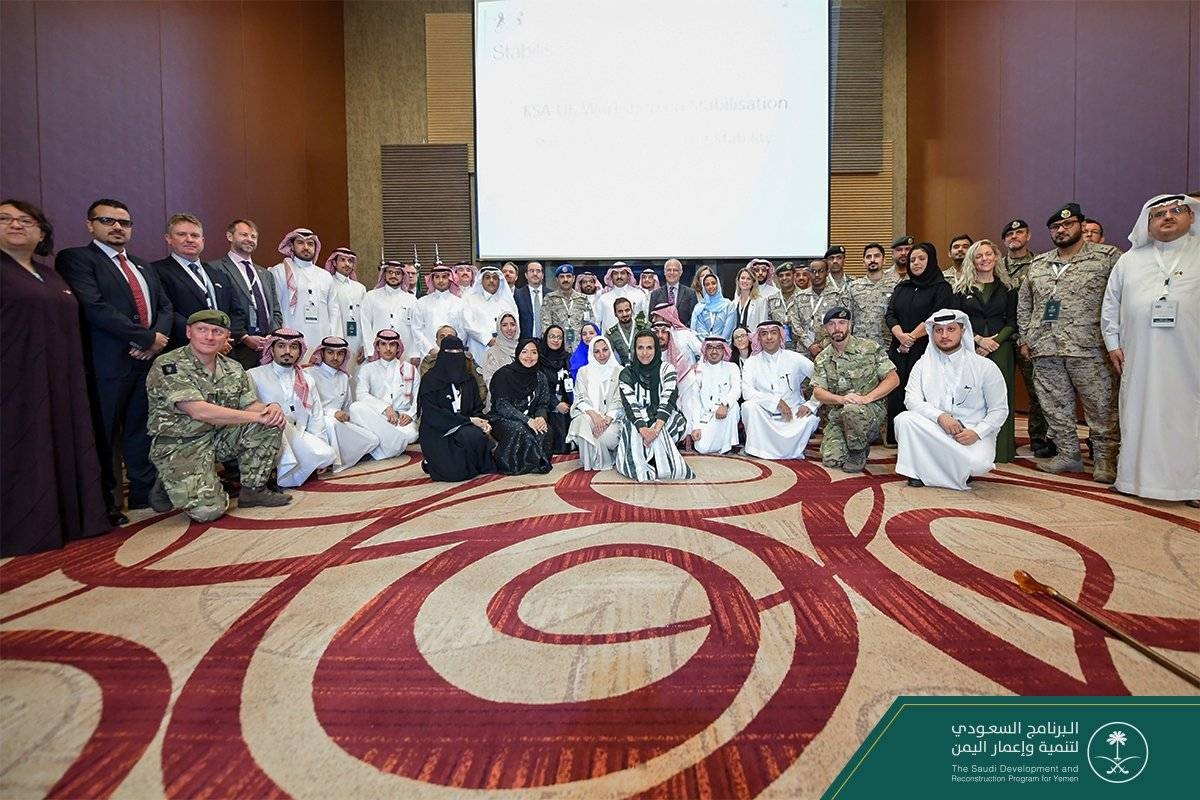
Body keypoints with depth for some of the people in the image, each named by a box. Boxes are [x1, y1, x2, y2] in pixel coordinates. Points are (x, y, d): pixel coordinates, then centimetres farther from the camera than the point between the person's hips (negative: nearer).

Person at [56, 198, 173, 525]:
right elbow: (95, 308, -14)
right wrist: (146, 338, -13)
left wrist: (158, 337, -6)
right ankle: (104, 505, 12)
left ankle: (144, 494, 19)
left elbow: (166, 306, 14)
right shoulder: (75, 259, 0)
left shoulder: (144, 267, 22)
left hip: (148, 360, 6)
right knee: (103, 437, 2)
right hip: (109, 363, -6)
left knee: (142, 433, 11)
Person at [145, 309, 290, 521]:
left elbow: (250, 405, 5)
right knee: (208, 509, -22)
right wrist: (258, 416, -25)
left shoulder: (233, 369, 6)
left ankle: (253, 489, -1)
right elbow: (200, 411, -26)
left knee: (273, 422, -13)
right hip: (180, 445, -6)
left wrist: (270, 408, -21)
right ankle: (169, 485, 13)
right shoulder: (168, 366, -16)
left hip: (221, 437, 6)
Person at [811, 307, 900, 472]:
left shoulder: (870, 348, -1)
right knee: (831, 460, -16)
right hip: (838, 413, 3)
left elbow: (893, 379, -3)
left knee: (851, 410, -39)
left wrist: (867, 398, -18)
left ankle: (858, 453, -10)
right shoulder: (822, 359, 8)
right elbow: (818, 392, 0)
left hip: (872, 408, -3)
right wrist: (841, 398, -21)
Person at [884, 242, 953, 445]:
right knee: (897, 396, 1)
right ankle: (899, 442, 7)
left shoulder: (941, 288, 4)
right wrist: (902, 336, -11)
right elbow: (890, 315, 6)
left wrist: (912, 337, -12)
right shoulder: (901, 288, 19)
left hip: (926, 351, -5)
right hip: (899, 351, 5)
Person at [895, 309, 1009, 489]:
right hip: (933, 430, 2)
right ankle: (917, 473, -15)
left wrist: (976, 433, -17)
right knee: (905, 418, -27)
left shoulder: (985, 366, 1)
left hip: (972, 432, -1)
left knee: (977, 463, -32)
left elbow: (999, 409, 1)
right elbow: (911, 399, -6)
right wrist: (940, 416, -23)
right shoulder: (924, 364, 5)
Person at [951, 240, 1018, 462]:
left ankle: (1000, 450, 5)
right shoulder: (962, 288, 7)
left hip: (999, 349, 1)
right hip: (969, 349, -1)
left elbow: (1012, 322, 6)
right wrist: (978, 339, -12)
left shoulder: (1007, 288, 11)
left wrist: (994, 340, -10)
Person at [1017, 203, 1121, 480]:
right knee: (1055, 406, 8)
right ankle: (1068, 454, 20)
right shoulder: (1038, 265, 16)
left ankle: (1106, 459, 9)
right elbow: (1023, 305, 20)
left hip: (1089, 349, -4)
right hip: (1045, 351, 5)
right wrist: (1025, 339, 14)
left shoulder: (1107, 257, 3)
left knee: (1101, 405, -1)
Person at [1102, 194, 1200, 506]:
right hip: (1140, 360, 2)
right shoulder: (1129, 261, 13)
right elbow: (1110, 305, 15)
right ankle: (1135, 476, 15)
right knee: (1139, 417, 7)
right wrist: (1112, 343, 9)